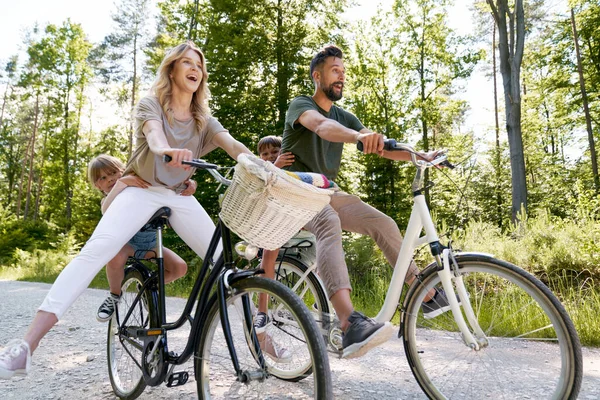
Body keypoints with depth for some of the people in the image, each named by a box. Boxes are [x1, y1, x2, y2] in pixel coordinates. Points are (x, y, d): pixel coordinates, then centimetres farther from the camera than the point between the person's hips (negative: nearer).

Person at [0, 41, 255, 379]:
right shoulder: (150, 105, -2)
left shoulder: (204, 120, 8)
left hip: (180, 196, 3)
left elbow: (233, 145, -11)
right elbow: (154, 131, -26)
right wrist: (165, 150, -50)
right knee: (96, 250, -26)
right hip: (142, 190, -3)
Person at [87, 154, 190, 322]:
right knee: (115, 256, -37)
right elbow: (107, 210, -37)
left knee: (180, 267, -22)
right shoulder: (107, 201, -11)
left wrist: (189, 182, -37)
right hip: (126, 242, -1)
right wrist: (122, 182, -52)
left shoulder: (142, 184, -6)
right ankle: (114, 295, -7)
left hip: (150, 243, 2)